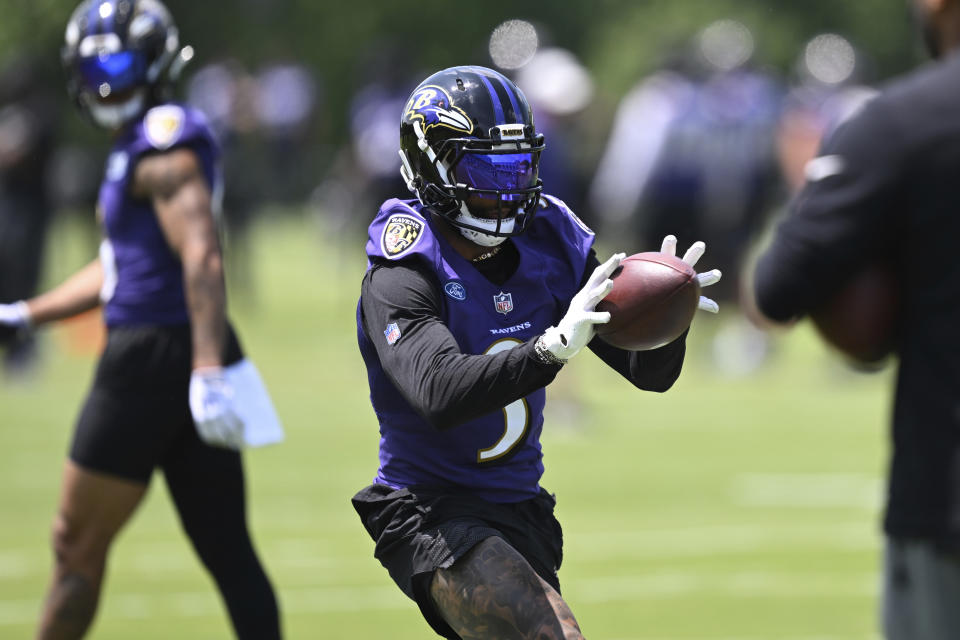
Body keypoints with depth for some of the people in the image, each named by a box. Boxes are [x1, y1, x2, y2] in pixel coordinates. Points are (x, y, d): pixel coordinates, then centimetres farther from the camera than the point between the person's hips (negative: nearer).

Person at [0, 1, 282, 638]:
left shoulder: (163, 147, -12)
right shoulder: (139, 146, 19)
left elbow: (202, 258, -24)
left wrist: (207, 371, -33)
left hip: (154, 360, -9)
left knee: (78, 543, 3)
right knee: (228, 551, 6)